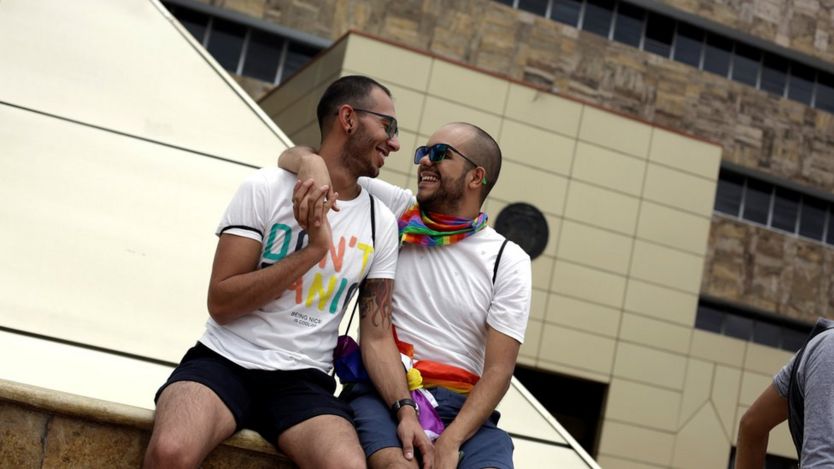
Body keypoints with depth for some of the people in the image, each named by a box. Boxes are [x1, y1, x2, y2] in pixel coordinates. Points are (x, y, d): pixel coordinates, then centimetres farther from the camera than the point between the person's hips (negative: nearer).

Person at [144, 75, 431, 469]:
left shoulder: (382, 223, 8)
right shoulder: (267, 188, -2)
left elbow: (377, 335, 8)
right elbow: (220, 304, -8)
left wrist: (405, 409, -9)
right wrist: (313, 250, -15)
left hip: (303, 380, 2)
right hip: (225, 361, -2)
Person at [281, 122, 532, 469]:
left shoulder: (507, 260, 7)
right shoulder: (392, 209, 11)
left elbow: (499, 369, 0)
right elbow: (291, 159, 12)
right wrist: (311, 161, -13)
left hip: (461, 406, 1)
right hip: (379, 390, 0)